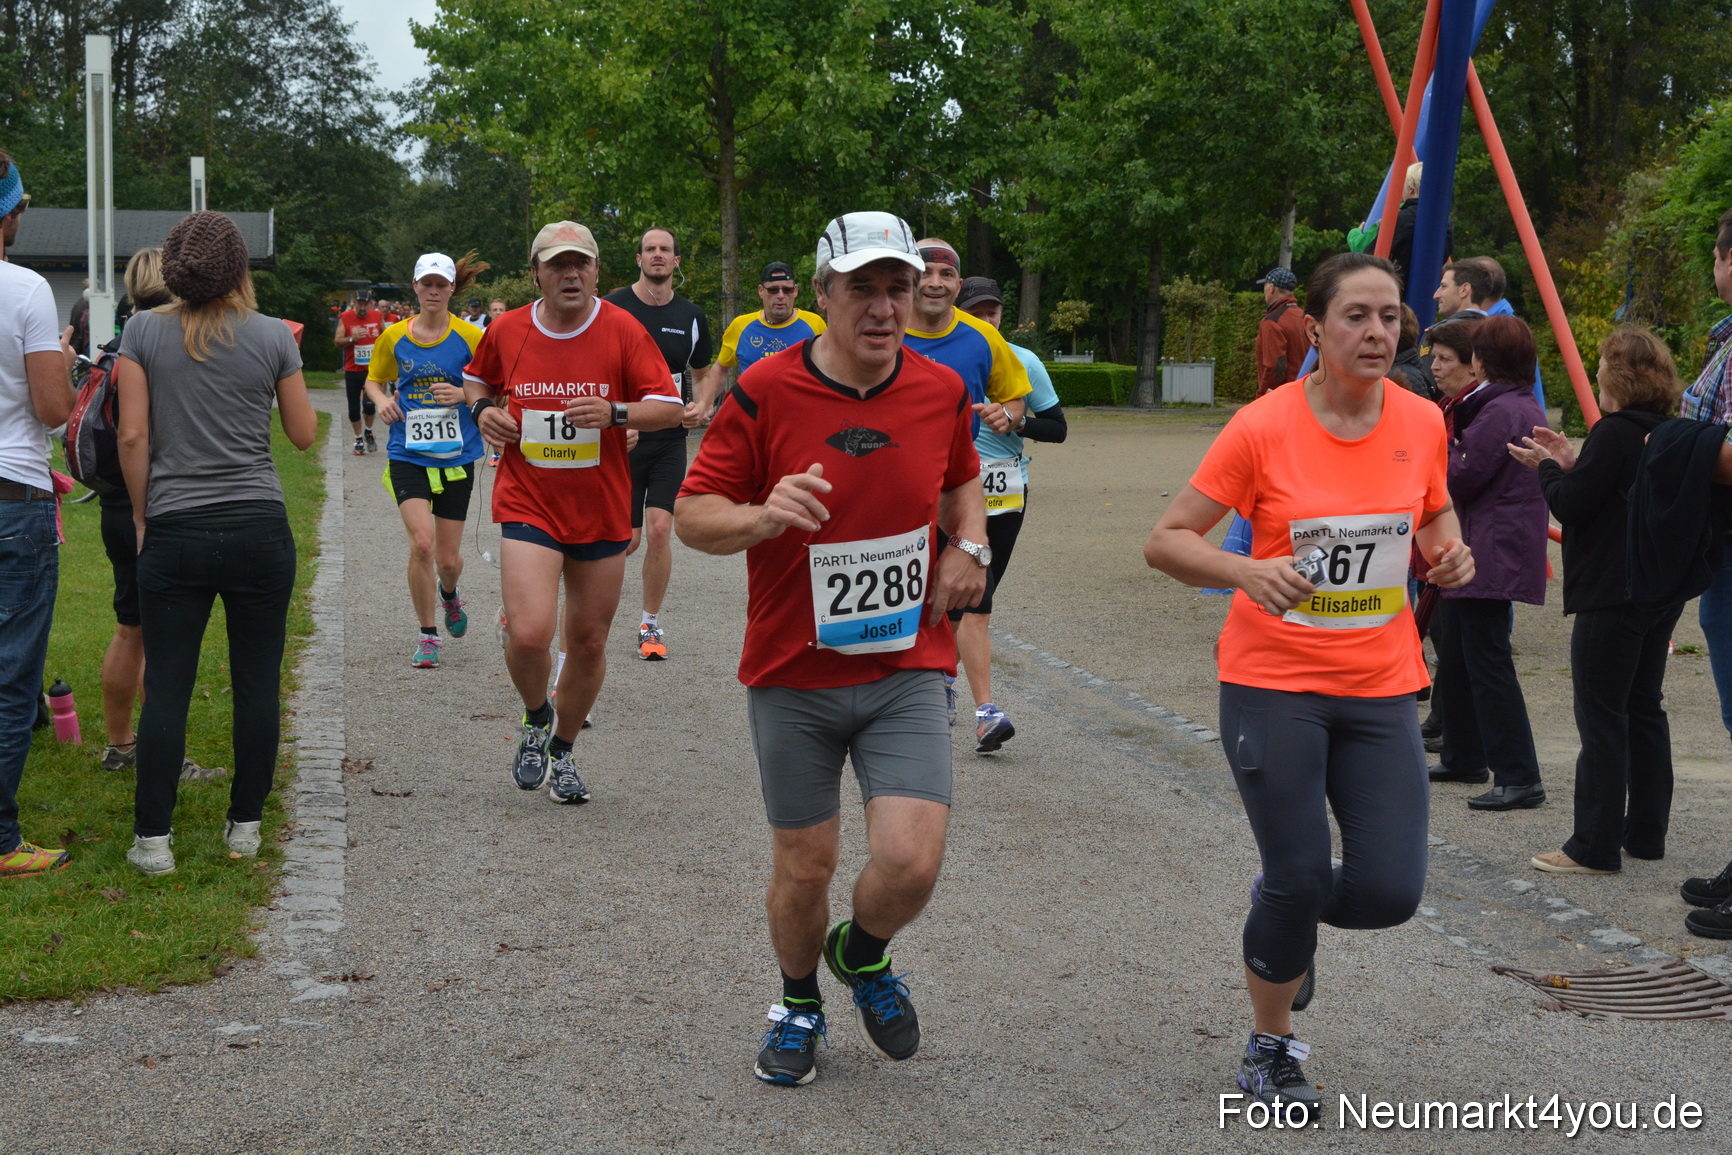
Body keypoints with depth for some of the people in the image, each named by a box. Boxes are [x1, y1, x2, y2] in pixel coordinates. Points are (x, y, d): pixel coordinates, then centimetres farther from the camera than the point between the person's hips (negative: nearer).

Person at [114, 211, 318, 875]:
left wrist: (141, 518, 8)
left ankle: (153, 838, 4)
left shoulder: (143, 332, -1)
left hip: (174, 533, 0)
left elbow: (133, 436, -3)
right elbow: (303, 434, 6)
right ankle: (245, 826, 15)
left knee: (166, 687, 3)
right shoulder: (272, 335, -1)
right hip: (259, 529, 0)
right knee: (257, 683, 8)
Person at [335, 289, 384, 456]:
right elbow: (338, 342, -4)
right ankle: (358, 440, 21)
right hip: (352, 370, 0)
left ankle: (369, 433, 12)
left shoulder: (378, 316, 1)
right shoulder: (345, 318, -3)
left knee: (369, 403, -14)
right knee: (354, 407, 4)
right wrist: (352, 338, -22)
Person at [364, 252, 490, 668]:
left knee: (448, 559, 5)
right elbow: (374, 379, 18)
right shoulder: (394, 337, 3)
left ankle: (449, 594, 44)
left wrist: (464, 394, -15)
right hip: (407, 454, 0)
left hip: (456, 457, 0)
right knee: (421, 541, -18)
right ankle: (427, 634, -1)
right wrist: (382, 400, -4)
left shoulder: (470, 336, -3)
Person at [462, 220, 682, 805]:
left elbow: (670, 406, -5)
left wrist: (615, 413, -22)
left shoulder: (622, 330, -5)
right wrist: (483, 410, -1)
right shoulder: (505, 330, 0)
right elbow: (476, 379, 21)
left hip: (601, 509, 1)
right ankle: (535, 719, 14)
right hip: (528, 504, -1)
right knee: (529, 634, -19)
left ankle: (562, 750, 33)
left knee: (588, 642, 10)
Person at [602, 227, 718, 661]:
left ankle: (651, 624, 8)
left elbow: (702, 373, 19)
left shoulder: (691, 317, 5)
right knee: (627, 539, -2)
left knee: (659, 529, -8)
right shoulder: (612, 308, -4)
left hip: (669, 440, 2)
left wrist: (699, 407, -1)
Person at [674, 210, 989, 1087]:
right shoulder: (766, 392, -11)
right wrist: (762, 516, -27)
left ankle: (864, 955, 24)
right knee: (804, 867, 8)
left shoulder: (942, 391, 0)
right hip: (793, 675, -1)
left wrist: (970, 546, 2)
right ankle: (798, 1003, 39)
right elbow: (691, 514, -7)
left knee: (911, 862, -12)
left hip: (906, 670, 2)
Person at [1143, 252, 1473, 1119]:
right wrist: (1247, 572, -28)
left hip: (1380, 689, 4)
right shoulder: (1263, 428, -12)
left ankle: (1289, 911, 32)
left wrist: (1450, 554, -5)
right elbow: (1166, 541, -9)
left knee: (1390, 891, -4)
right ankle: (1270, 1052, 24)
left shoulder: (1422, 422, -1)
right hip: (1274, 683, -3)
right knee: (1297, 879, -2)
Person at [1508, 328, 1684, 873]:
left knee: (1601, 716, -5)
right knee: (1644, 709, 15)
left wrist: (1548, 467, 0)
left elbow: (1570, 506, -17)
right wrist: (1570, 465, 9)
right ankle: (1646, 833, 22)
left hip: (1610, 596, -9)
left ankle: (1595, 846, -3)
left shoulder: (1615, 432, -16)